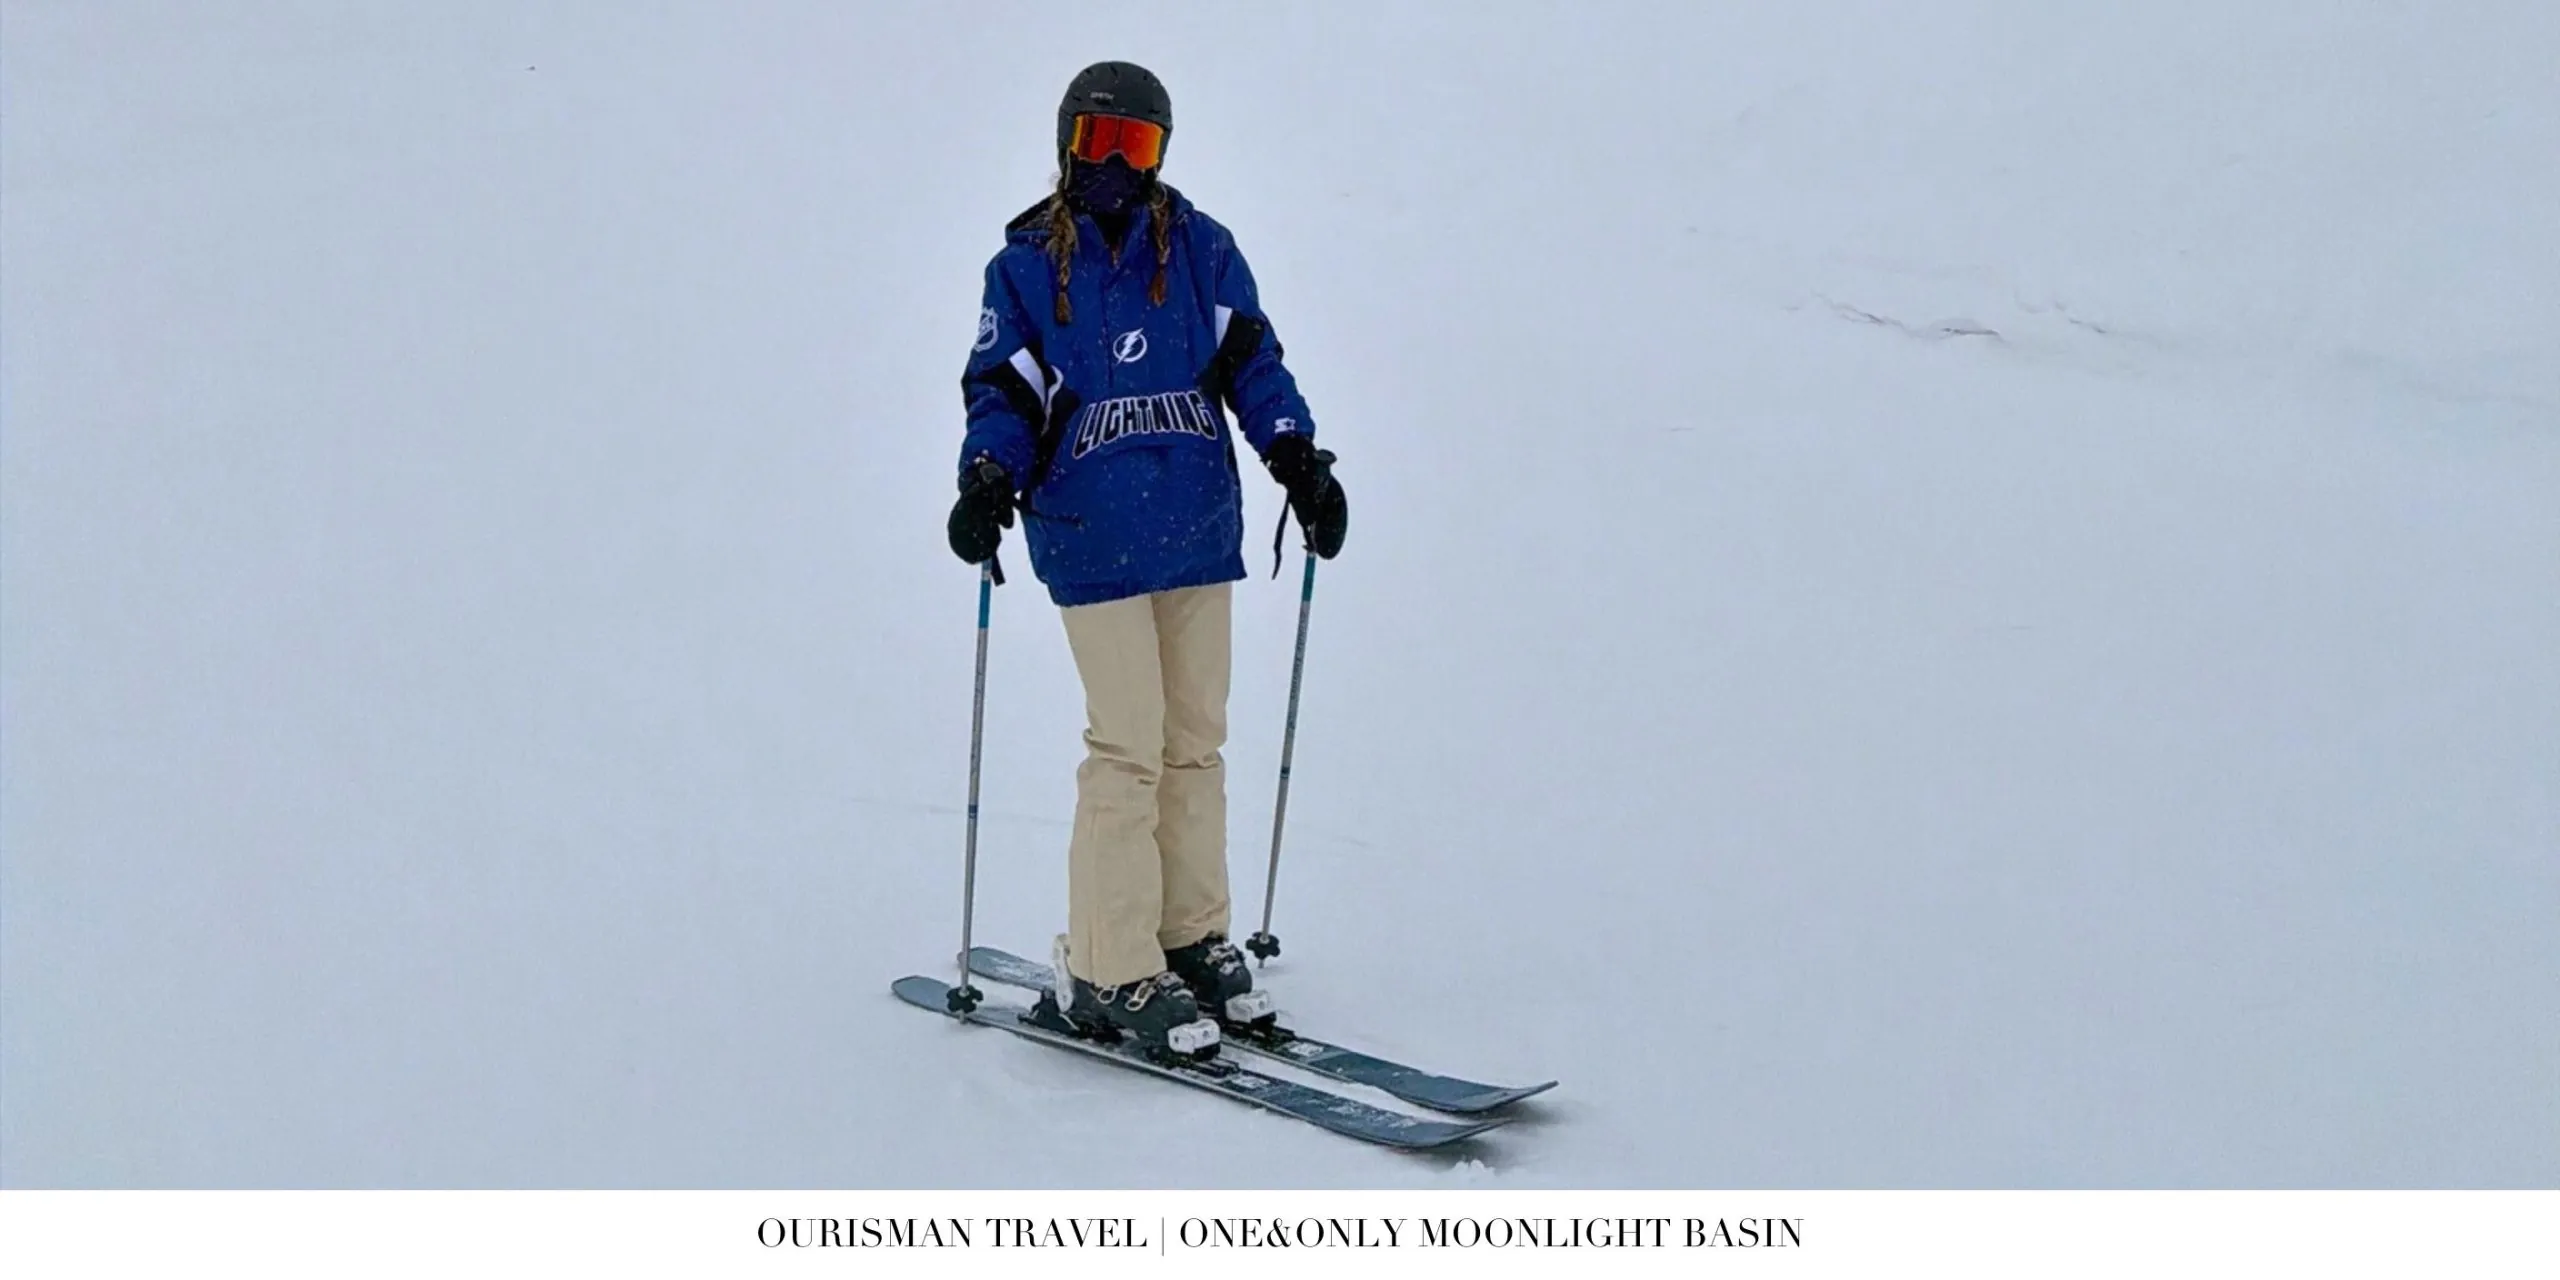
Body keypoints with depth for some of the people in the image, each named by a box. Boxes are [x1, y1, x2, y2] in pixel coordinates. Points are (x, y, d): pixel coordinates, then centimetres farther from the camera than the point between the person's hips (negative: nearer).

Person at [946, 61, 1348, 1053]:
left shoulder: (1201, 249, 10)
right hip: (1094, 543, -3)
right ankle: (1108, 971, -4)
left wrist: (1298, 457, -2)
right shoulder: (1024, 267, 6)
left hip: (1199, 532, 3)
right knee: (1129, 748, -10)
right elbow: (1002, 392, 4)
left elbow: (1251, 362, 10)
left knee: (1195, 741, 8)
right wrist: (988, 481, -14)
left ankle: (1190, 935, 20)